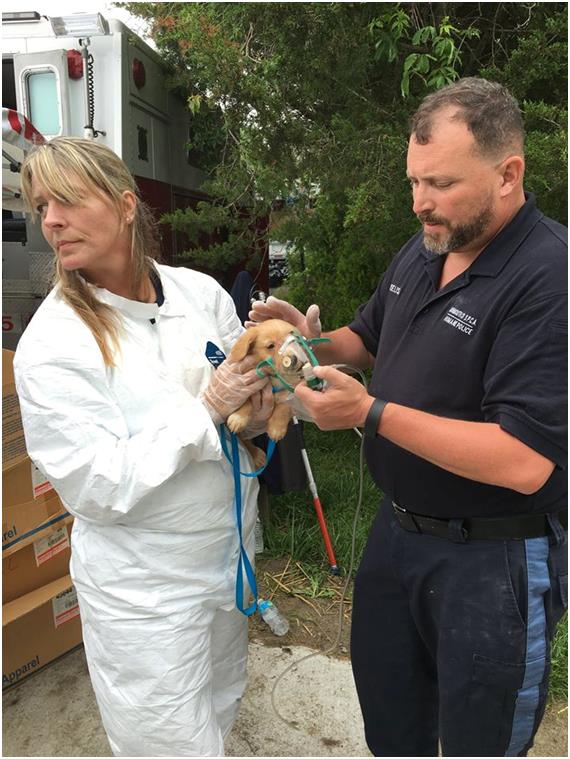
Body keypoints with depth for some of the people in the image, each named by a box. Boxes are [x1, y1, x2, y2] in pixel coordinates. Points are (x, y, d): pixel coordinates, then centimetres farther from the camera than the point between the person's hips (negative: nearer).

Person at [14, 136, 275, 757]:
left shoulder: (202, 292, -5)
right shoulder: (51, 344, -17)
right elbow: (94, 488, -21)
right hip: (143, 585, -5)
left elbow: (244, 390, 7)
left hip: (228, 549, 5)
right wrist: (203, 409, -23)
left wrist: (256, 409, -16)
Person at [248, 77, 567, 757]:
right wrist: (317, 342, -6)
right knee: (386, 703, 27)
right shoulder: (423, 251, 1)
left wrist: (370, 413, -30)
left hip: (494, 557, -7)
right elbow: (370, 340, 16)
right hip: (399, 524, 7)